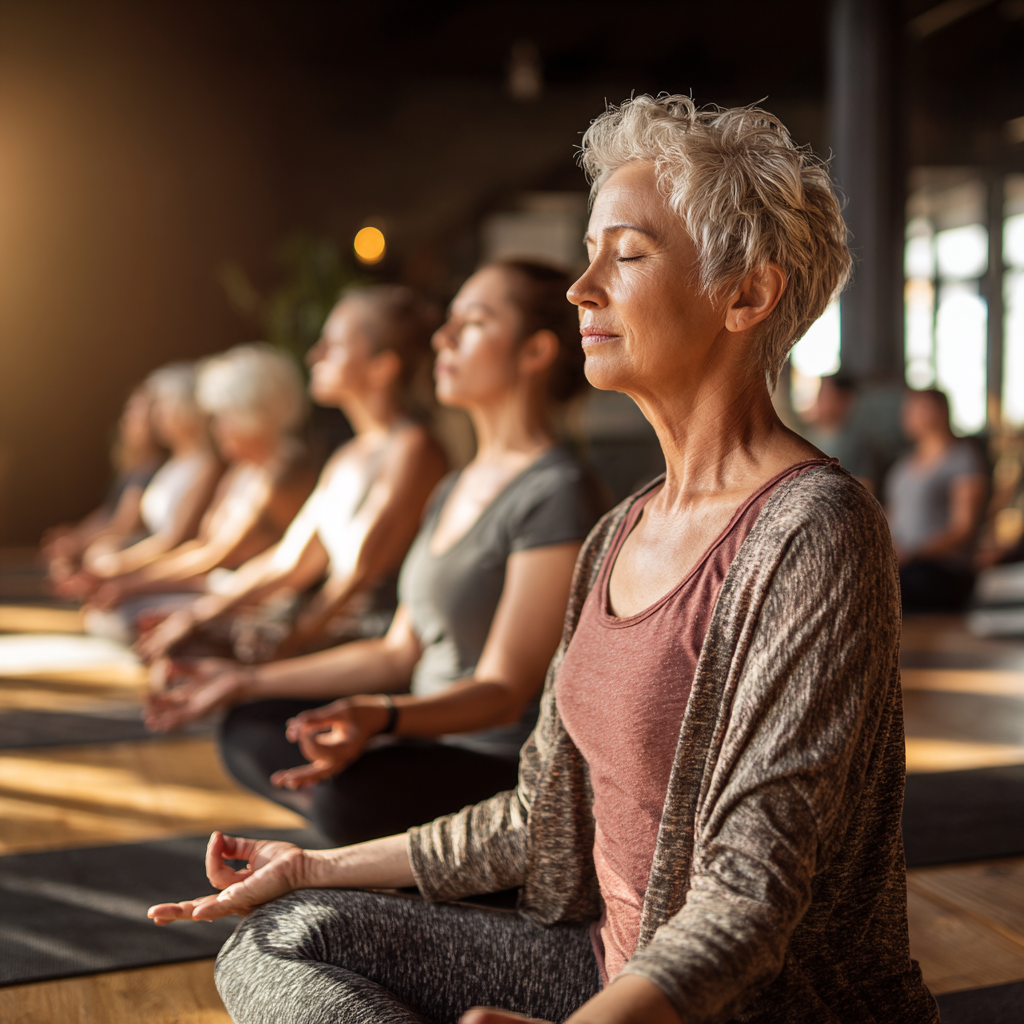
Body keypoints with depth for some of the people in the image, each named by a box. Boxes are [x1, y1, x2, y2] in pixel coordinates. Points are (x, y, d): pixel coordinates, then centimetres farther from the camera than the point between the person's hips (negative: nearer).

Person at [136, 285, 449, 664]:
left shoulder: (411, 449, -11)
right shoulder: (347, 458, 19)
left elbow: (359, 576, -15)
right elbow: (290, 561, 18)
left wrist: (283, 645, -15)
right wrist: (198, 613, 11)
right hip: (331, 625, 9)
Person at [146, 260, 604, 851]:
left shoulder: (557, 492, -17)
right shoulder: (456, 488, 13)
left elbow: (504, 690, -20)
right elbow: (400, 653, 14)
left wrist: (381, 716, -38)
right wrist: (249, 681, 14)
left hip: (517, 767, -9)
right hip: (434, 734, 9)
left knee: (354, 791, -33)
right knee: (249, 731, 7)